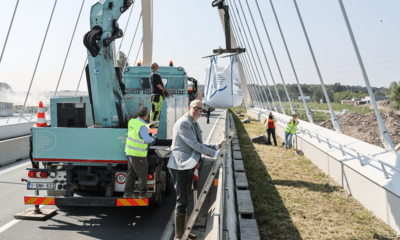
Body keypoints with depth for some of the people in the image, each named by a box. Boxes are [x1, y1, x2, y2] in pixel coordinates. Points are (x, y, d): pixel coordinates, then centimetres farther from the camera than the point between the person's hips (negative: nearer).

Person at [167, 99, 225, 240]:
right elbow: (195, 145, -21)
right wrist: (216, 154, -18)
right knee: (182, 202, -6)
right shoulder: (183, 123, -16)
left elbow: (199, 146, 21)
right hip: (180, 166, -10)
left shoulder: (195, 124, 16)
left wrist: (217, 146, 12)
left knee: (185, 200, 16)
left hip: (189, 166, 10)